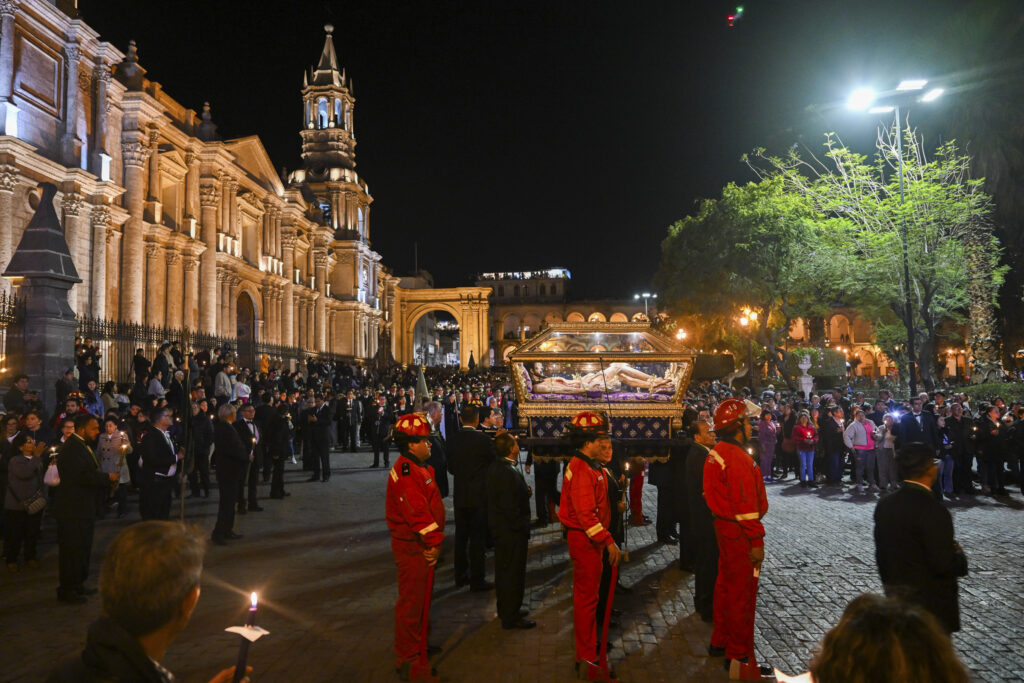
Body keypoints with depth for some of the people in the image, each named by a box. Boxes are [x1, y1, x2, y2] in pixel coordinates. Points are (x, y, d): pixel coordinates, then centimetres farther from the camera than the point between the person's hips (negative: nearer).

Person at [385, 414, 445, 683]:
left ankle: (419, 643, 42)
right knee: (411, 603, 1)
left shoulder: (420, 468, 11)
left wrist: (434, 542, 5)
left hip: (423, 547, 10)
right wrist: (434, 542, -18)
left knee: (421, 599, 24)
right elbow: (418, 513, -27)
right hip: (413, 549, -10)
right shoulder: (406, 473, -23)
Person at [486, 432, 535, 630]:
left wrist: (525, 492, 2)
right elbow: (510, 507, -26)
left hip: (500, 529, 10)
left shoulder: (496, 467, 3)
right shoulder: (508, 473, -27)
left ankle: (505, 610, 36)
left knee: (503, 571, 21)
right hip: (511, 531, -10)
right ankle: (511, 617, 16)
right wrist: (522, 528, -14)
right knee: (513, 574, 4)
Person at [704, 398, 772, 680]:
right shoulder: (737, 457, -23)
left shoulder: (717, 452, 8)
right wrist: (757, 542, -21)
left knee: (726, 583, 21)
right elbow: (746, 505, -25)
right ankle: (739, 658, 10)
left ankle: (720, 640, 35)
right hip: (739, 532, -10)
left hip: (723, 524, 10)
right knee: (742, 593, 0)